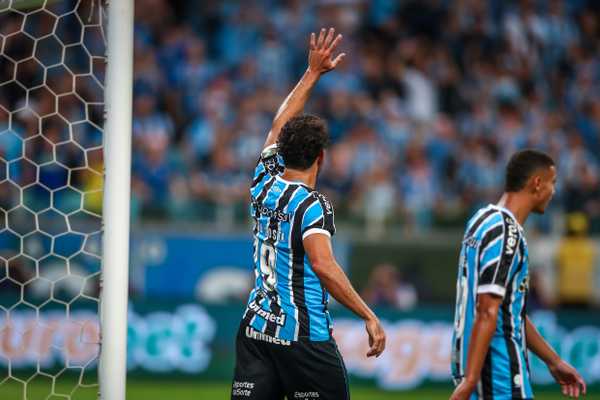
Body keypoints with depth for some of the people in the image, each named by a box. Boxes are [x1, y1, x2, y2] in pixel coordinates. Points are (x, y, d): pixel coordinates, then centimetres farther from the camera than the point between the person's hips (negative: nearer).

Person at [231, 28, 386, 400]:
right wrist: (370, 317, -22)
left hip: (256, 329, 6)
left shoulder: (264, 185, 7)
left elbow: (280, 126, 21)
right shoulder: (312, 205, -12)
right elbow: (323, 265, -24)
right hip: (303, 336, -6)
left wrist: (314, 72, 26)